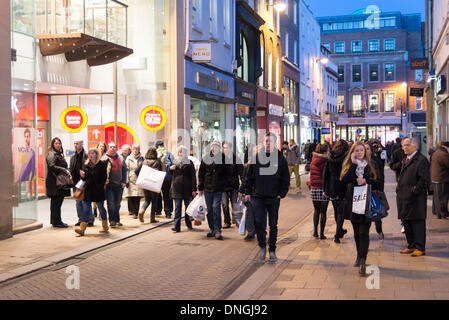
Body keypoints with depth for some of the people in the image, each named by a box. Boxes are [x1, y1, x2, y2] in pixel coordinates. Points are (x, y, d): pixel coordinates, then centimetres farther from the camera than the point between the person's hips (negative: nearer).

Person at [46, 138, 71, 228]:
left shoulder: (59, 154, 21)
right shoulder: (52, 154, -7)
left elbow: (64, 166, 29)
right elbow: (52, 166, -20)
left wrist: (67, 172, 11)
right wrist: (64, 170, -21)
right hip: (54, 182, -9)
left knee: (57, 202, 12)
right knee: (56, 202, -8)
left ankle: (55, 221, 17)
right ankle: (56, 222, -6)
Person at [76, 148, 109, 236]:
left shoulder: (102, 164, -2)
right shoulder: (85, 164, 10)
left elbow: (104, 178, -5)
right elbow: (85, 177, 17)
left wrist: (100, 187, -13)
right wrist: (83, 176, -5)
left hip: (98, 191, -3)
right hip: (88, 190, 3)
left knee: (101, 208, 10)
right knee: (86, 208, -4)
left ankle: (105, 227, 25)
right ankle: (82, 228, -9)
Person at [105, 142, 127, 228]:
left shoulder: (120, 158, 12)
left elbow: (124, 170, 16)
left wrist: (124, 182, 9)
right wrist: (105, 180, -18)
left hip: (119, 185, 5)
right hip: (109, 185, -5)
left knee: (117, 204, 13)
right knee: (111, 203, -10)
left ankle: (117, 220, 23)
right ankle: (112, 221, -6)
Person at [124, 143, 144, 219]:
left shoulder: (141, 158, 10)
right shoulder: (129, 158, 7)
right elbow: (126, 170, 3)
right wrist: (126, 180, -5)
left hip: (139, 180, 0)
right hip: (131, 180, 0)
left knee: (137, 198, -5)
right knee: (130, 197, -3)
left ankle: (135, 213, 0)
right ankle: (131, 210, 18)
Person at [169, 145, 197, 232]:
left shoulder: (189, 163, 2)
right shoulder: (174, 162, 12)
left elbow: (193, 176, -2)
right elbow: (170, 174, 23)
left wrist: (194, 189, -8)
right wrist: (170, 168, -1)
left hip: (187, 188, -2)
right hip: (176, 187, 2)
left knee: (188, 206, 7)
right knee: (177, 207, -2)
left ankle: (188, 224, 20)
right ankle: (176, 226, -5)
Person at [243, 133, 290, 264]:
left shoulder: (281, 159, 2)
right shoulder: (256, 157, 4)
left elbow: (285, 179, 5)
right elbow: (249, 177, 10)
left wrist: (282, 194, -4)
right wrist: (248, 192, 3)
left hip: (274, 198, 0)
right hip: (258, 197, 1)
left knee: (273, 225, 6)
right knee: (258, 223, -5)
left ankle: (272, 251, 17)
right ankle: (262, 247, 15)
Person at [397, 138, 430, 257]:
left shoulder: (421, 160, -11)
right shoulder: (405, 160, 17)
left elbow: (425, 180, -17)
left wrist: (414, 190, -18)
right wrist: (399, 189, 13)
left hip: (415, 199, -9)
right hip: (404, 198, 9)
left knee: (417, 223, -2)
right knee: (406, 222, 13)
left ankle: (420, 248, 5)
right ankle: (411, 246, 23)